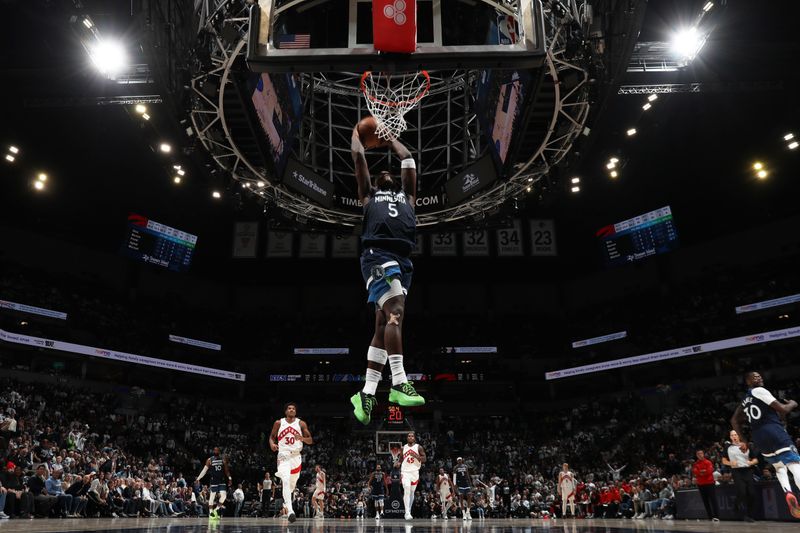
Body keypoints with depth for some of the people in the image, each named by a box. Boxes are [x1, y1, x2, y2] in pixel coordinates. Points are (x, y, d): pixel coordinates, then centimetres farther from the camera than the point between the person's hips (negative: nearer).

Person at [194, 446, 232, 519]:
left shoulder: (223, 459, 4)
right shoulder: (210, 460, -1)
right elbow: (204, 470, 1)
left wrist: (229, 478, 7)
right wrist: (198, 478, -6)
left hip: (222, 481, 2)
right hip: (213, 481, -2)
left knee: (223, 495, -8)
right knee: (212, 497, 1)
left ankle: (216, 509, 9)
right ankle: (211, 513, 11)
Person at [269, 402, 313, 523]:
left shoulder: (301, 423, 1)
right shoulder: (278, 423, 2)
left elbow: (310, 441, 0)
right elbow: (272, 437, 12)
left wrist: (302, 438, -20)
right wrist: (272, 444, -11)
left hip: (296, 456, 2)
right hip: (284, 455, -2)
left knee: (292, 484, 16)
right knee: (286, 481, -23)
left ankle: (286, 503, 48)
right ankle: (290, 511, -29)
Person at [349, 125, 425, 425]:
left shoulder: (406, 195, 34)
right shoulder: (369, 195, 25)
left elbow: (408, 160, 38)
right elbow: (359, 157, 26)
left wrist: (389, 138, 51)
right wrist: (356, 135, 43)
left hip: (403, 259, 5)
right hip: (378, 255, -4)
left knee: (383, 325, 1)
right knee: (395, 313, -22)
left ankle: (366, 393, 3)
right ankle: (399, 383, -26)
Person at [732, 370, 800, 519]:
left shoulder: (744, 401, 23)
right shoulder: (759, 391, -1)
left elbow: (734, 420, 26)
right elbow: (782, 409, -6)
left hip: (759, 438, 7)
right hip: (775, 432, -7)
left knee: (780, 467, 23)